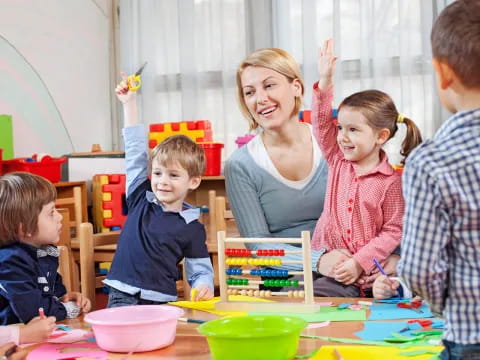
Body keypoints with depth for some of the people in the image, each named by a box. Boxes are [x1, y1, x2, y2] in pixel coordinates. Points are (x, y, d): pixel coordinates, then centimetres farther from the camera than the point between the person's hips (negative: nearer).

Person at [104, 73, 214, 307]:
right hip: (121, 297, 2)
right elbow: (136, 153, 13)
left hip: (161, 304, -1)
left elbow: (201, 270, 8)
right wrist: (129, 104, 14)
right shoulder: (141, 200, 11)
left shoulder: (191, 227, 5)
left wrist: (204, 288, -16)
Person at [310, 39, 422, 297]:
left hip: (358, 274, -4)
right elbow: (321, 123, 6)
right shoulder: (337, 161, 10)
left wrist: (359, 262, -16)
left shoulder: (391, 182, -5)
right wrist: (325, 82, -4)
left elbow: (393, 232, -7)